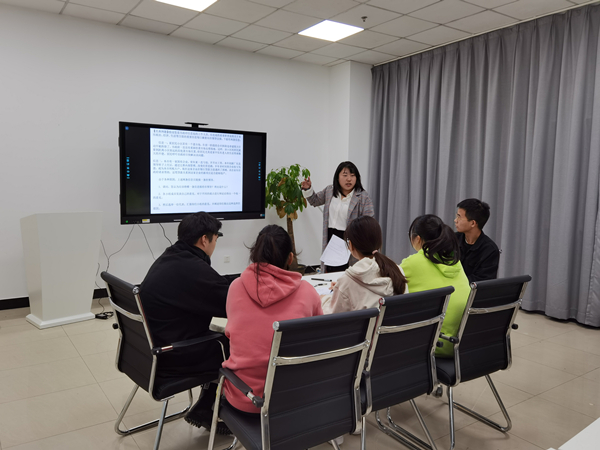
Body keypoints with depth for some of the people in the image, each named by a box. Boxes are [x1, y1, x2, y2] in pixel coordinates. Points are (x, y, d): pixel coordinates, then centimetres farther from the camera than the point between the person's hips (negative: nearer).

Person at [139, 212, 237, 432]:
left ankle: (207, 408, 26)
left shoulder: (171, 258, 3)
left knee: (223, 340, 16)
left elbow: (215, 284, 14)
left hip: (152, 347, 9)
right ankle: (205, 411, 23)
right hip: (169, 357, -9)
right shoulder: (193, 270, -28)